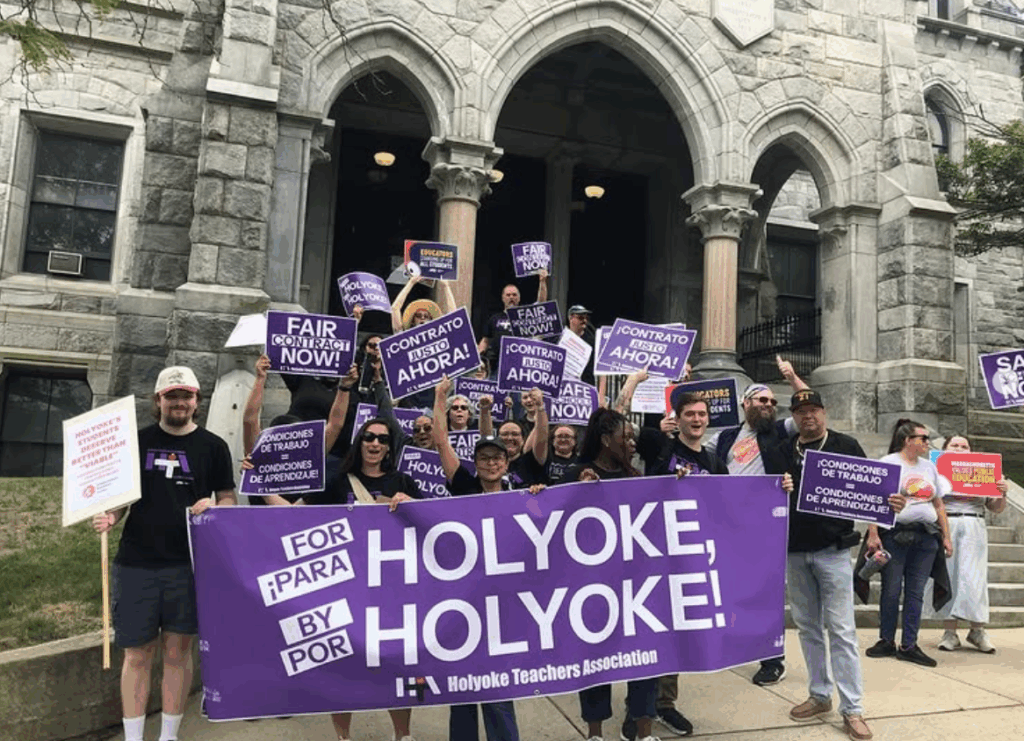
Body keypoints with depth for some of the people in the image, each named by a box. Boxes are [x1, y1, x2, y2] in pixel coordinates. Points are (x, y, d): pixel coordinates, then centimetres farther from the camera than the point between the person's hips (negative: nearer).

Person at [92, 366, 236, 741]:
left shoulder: (213, 446, 3)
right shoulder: (138, 440, 6)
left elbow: (229, 500, 6)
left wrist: (213, 506, -15)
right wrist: (110, 516, -8)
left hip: (187, 562, -1)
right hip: (136, 562, 1)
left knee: (178, 650, 8)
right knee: (137, 654, 6)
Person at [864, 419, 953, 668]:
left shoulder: (929, 466, 16)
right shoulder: (887, 463, -3)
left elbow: (939, 505, 19)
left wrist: (946, 537, 13)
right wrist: (873, 535, -18)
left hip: (925, 536, 5)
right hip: (895, 535, -5)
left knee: (916, 592, 6)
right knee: (891, 590, 1)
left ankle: (909, 645, 13)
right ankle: (887, 641, 14)